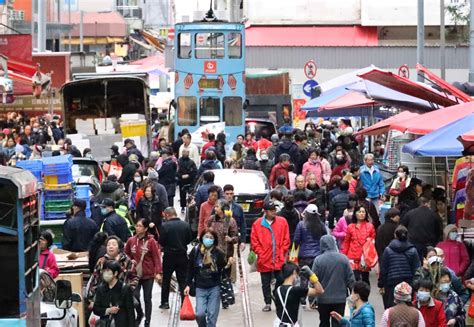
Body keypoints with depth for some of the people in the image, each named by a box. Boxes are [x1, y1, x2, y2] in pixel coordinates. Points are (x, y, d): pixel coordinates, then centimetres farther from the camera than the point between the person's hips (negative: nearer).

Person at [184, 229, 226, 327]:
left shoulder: (218, 253, -6)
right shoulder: (195, 251, -2)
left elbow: (224, 270, -4)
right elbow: (190, 269, 6)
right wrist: (188, 285, 5)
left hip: (214, 288, 0)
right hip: (200, 288, 0)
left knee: (212, 315, 0)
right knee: (200, 314, -11)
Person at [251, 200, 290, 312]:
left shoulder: (282, 221, 2)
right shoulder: (257, 224, -1)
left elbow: (286, 239, 4)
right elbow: (254, 241, 1)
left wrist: (282, 252, -3)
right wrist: (261, 253, -7)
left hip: (279, 260, 0)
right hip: (264, 261, 0)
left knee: (281, 281, 3)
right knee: (266, 283, 8)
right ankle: (268, 304, 17)